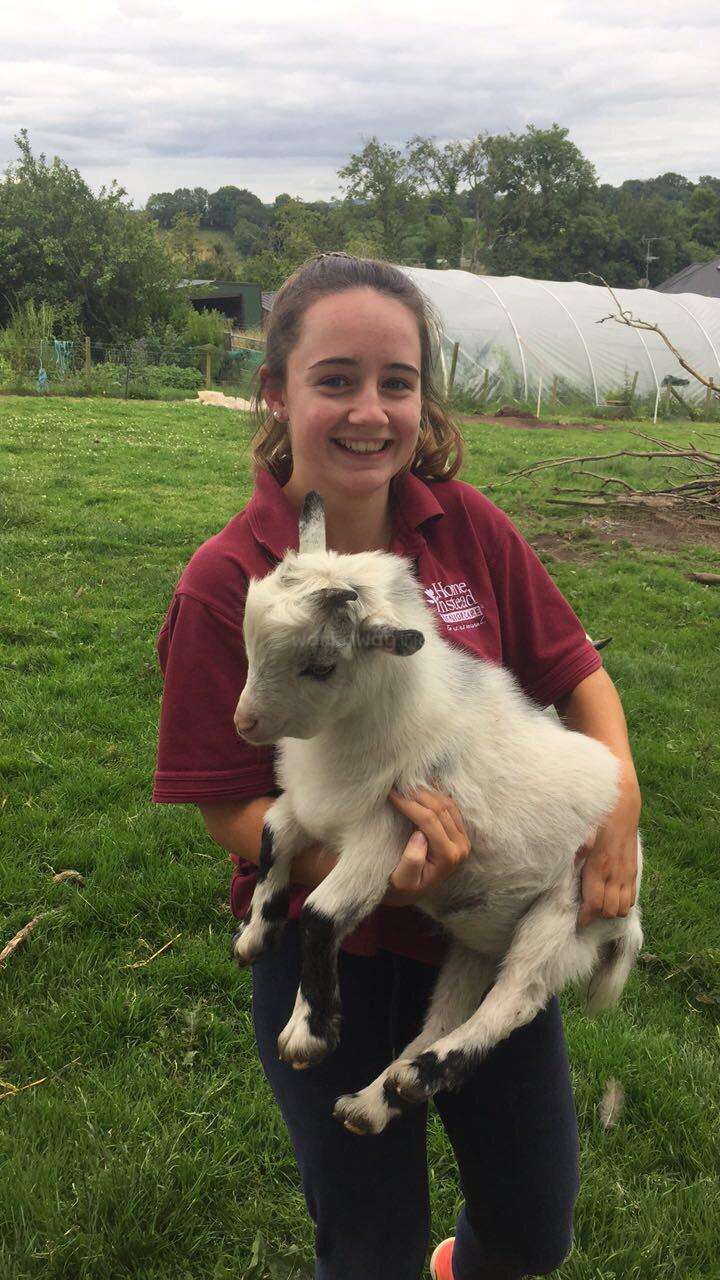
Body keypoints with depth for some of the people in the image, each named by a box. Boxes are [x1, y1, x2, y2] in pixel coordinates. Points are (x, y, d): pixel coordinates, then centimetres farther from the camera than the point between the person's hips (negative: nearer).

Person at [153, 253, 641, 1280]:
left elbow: (577, 673, 1)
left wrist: (621, 800, -16)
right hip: (334, 955, -3)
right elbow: (229, 807, -15)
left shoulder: (467, 525, -9)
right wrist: (379, 870, -30)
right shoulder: (226, 584, -18)